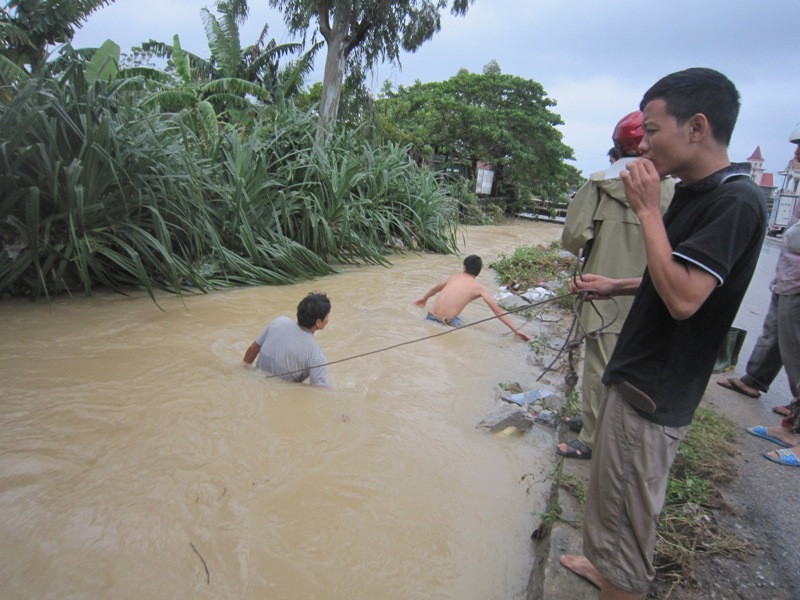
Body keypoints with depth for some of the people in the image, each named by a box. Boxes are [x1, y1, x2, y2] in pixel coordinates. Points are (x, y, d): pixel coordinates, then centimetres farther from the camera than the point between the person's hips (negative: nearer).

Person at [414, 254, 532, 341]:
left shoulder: (454, 277, 16)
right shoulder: (480, 287, 2)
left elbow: (435, 289, 34)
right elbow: (498, 311, -4)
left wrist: (424, 298, 54)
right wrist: (516, 330, -3)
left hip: (431, 317, 4)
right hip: (448, 322, -4)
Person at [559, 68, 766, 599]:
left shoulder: (736, 201, -20)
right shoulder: (695, 192, 9)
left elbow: (683, 297, -29)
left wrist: (648, 210, -24)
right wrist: (616, 286, 13)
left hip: (657, 393, -10)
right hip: (640, 375, 10)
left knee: (626, 508, 6)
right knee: (611, 491, 26)